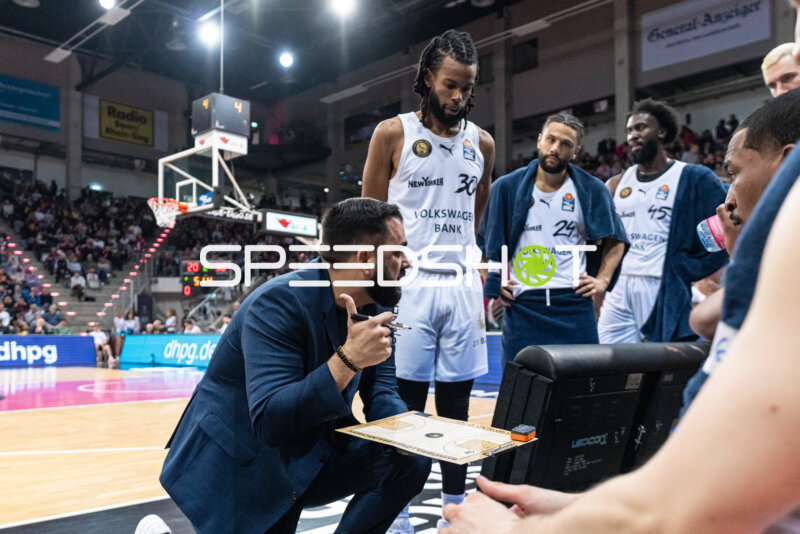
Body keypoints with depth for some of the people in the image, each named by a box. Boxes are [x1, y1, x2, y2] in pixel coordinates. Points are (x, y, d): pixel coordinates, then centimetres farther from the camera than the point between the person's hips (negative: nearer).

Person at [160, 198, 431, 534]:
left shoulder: (377, 307, -4)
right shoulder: (279, 302, -26)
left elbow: (381, 393, -3)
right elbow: (269, 421, -34)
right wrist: (347, 359, -42)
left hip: (310, 455, 6)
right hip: (237, 464, -6)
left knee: (410, 461, -10)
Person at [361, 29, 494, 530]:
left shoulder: (482, 143, 11)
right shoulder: (393, 133, 1)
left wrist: (465, 258, 11)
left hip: (463, 287, 4)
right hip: (408, 286, -3)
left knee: (457, 405, 8)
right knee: (404, 405, 0)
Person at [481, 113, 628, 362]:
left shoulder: (592, 190, 5)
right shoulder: (507, 188, 4)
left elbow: (615, 239, 16)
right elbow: (485, 242, 12)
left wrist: (602, 279, 5)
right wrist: (495, 281, 3)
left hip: (574, 303, 1)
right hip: (521, 303, 0)